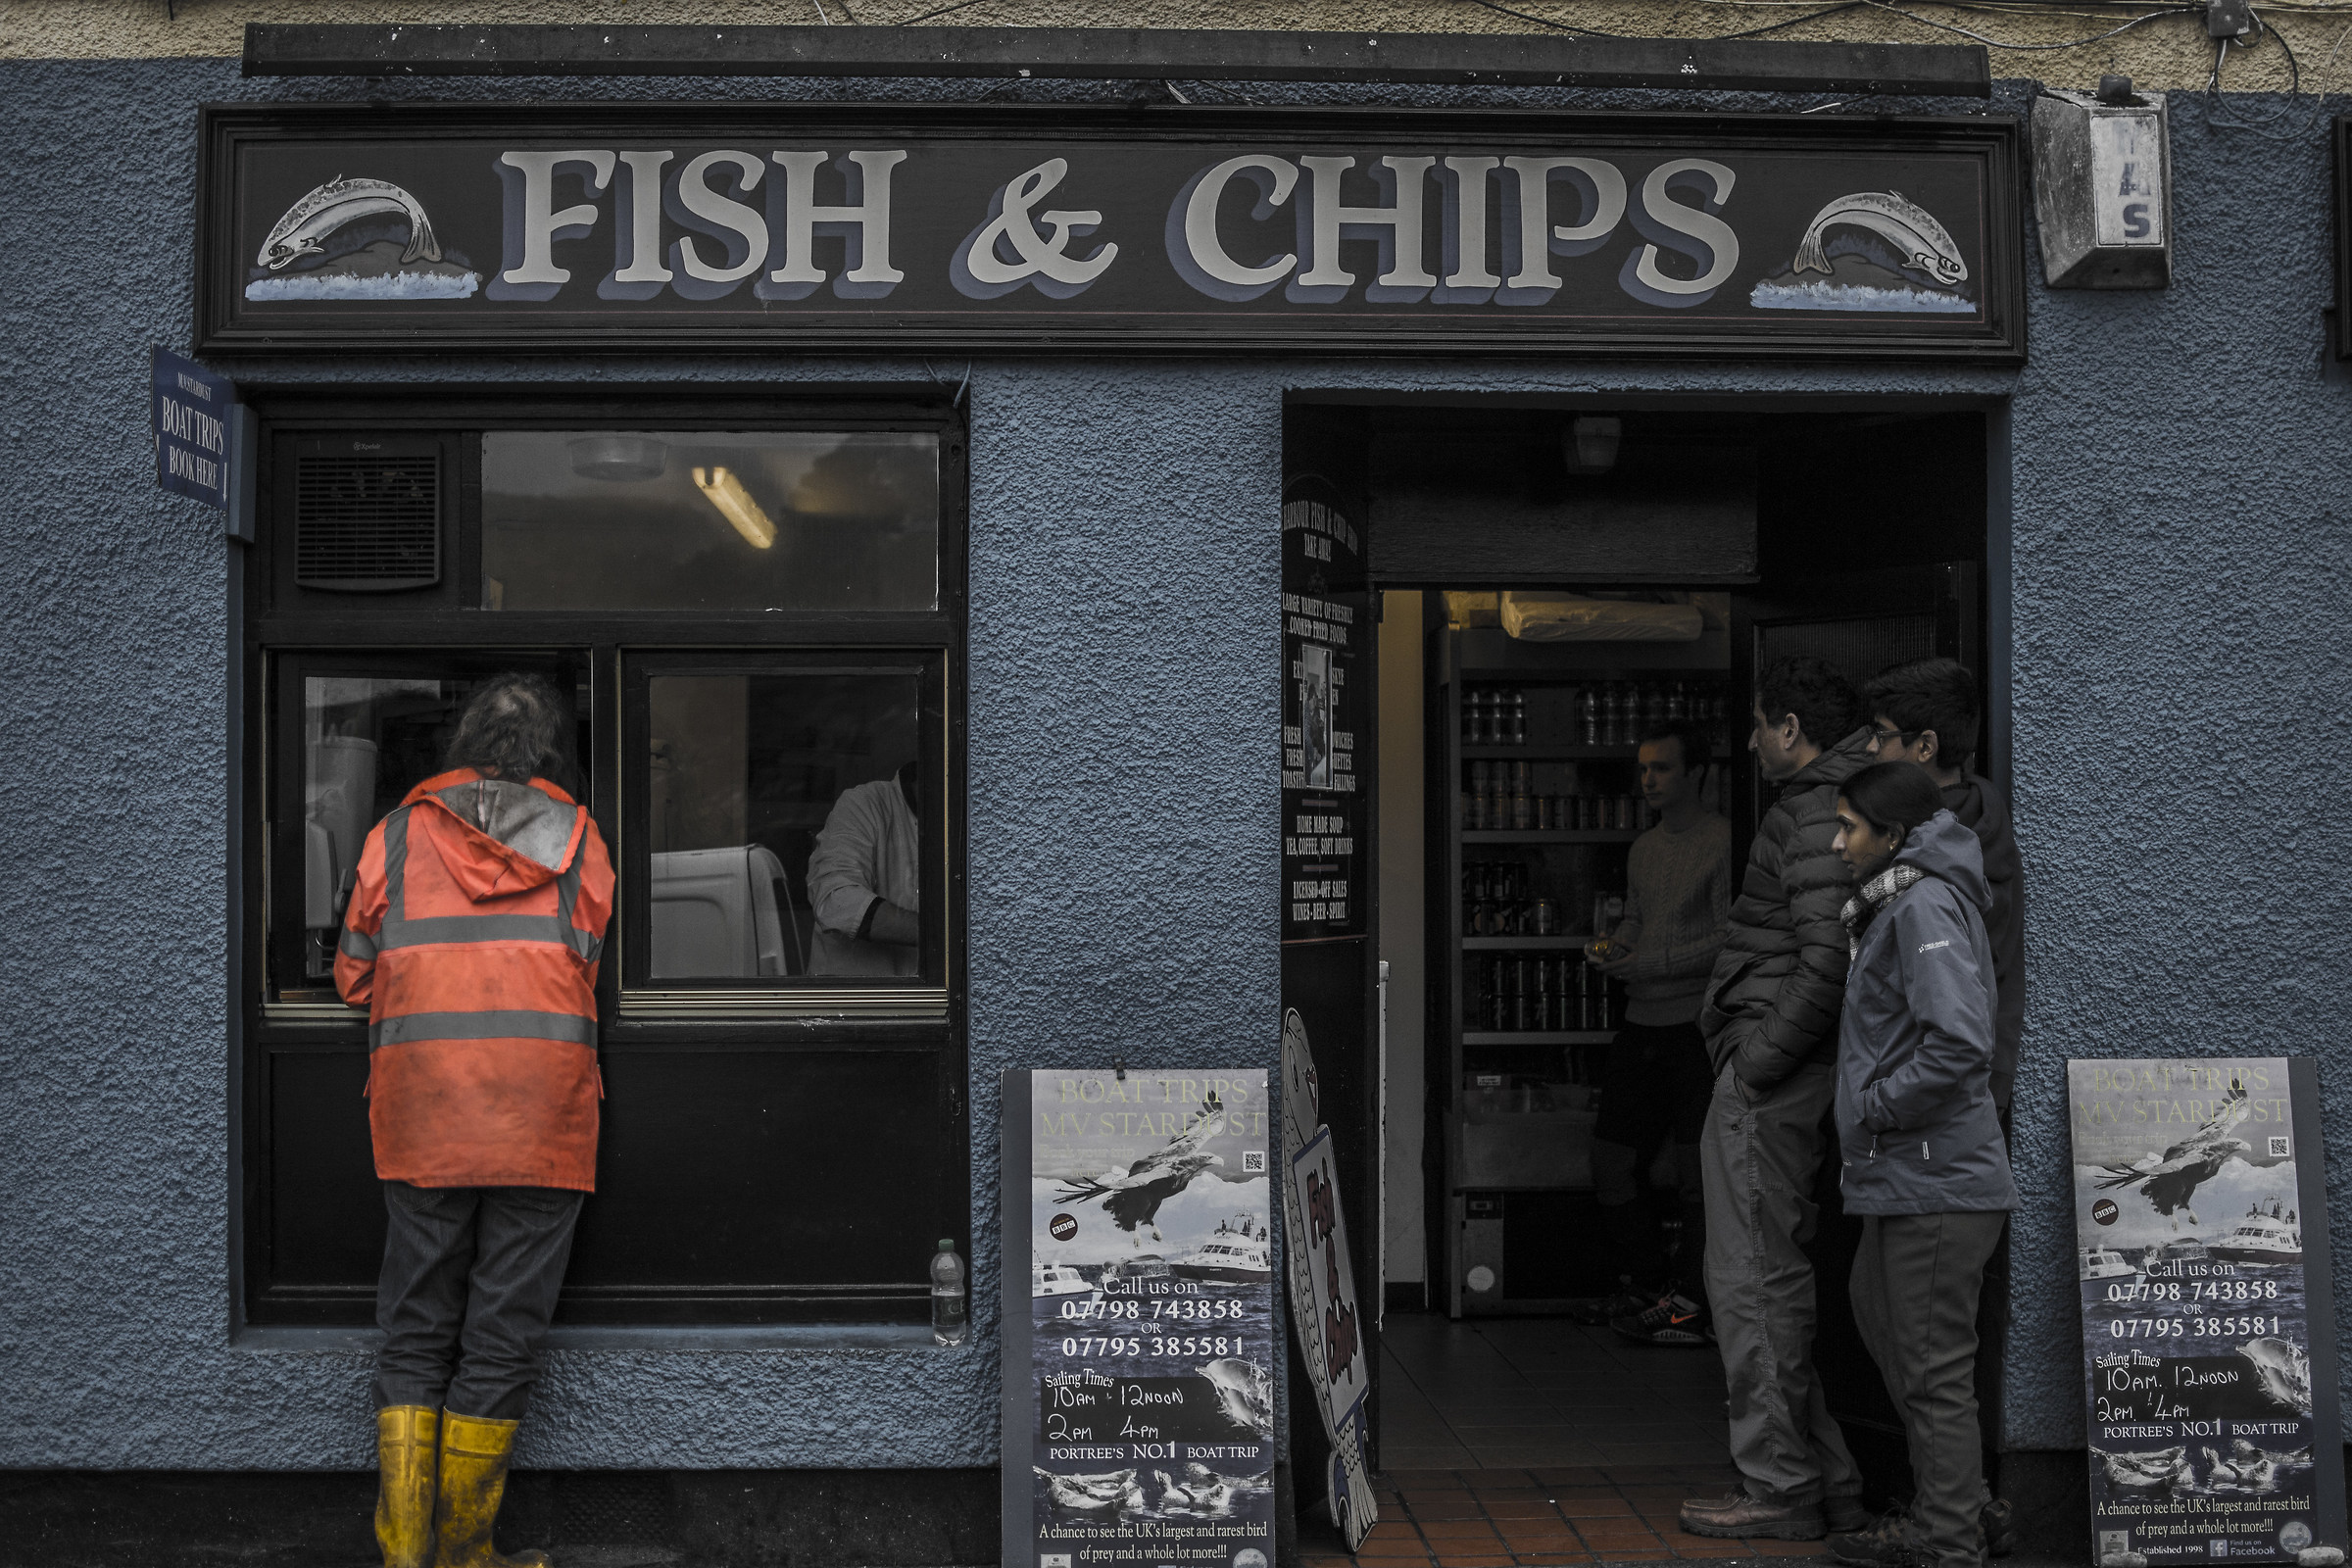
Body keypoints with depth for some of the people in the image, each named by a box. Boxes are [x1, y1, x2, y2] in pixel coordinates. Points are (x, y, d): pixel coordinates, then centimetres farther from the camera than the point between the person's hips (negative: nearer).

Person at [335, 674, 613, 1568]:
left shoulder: (397, 835, 7)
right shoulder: (577, 838, 5)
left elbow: (354, 977, 13)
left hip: (420, 1122, 1)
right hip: (542, 1118, -1)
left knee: (414, 1335, 11)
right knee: (503, 1341, 5)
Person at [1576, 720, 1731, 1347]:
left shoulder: (1723, 842, -7)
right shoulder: (1644, 849, 17)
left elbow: (1729, 940, -13)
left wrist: (1652, 963, -15)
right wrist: (1611, 948, 4)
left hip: (1697, 1029, -8)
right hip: (1641, 1025, 8)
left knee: (1696, 1175, -2)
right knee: (1608, 1166, 7)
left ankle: (1690, 1306, 8)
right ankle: (1657, 1286, 20)